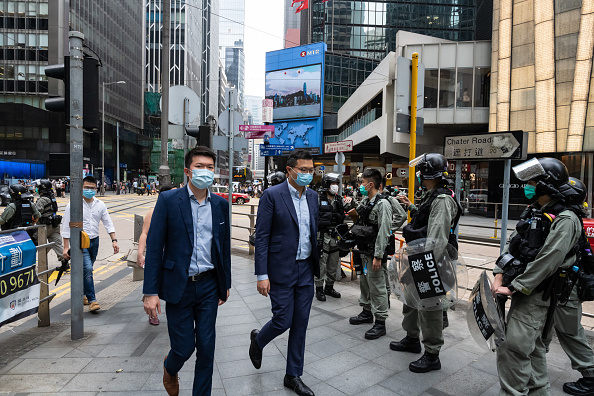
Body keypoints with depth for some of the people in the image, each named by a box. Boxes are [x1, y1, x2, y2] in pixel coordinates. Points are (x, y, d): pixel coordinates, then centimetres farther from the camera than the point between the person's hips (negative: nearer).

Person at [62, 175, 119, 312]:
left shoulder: (100, 205, 6)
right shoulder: (73, 205, -6)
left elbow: (108, 223, 7)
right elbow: (67, 227, -5)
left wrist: (114, 240, -4)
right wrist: (66, 247, -9)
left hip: (94, 241, 5)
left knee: (87, 269, 16)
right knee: (87, 269, -15)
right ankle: (92, 300, -9)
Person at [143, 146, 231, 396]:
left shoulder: (220, 204, 4)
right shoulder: (168, 200, -7)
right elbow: (154, 247, -9)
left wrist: (225, 284, 12)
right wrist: (151, 292, -11)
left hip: (209, 285, 3)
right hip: (179, 286, -3)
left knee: (206, 346, 9)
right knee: (183, 346, 8)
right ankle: (170, 369, 44)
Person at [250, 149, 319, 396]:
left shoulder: (312, 196, 7)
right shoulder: (272, 195, -11)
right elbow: (261, 237, -12)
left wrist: (317, 263, 12)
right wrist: (262, 275, -15)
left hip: (306, 270, 6)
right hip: (281, 270, -5)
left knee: (300, 324, 11)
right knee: (283, 321, 1)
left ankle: (293, 376, 28)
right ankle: (258, 341, 36)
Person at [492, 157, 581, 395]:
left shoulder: (564, 220, -16)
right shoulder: (532, 213, 11)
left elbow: (546, 262, -22)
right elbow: (511, 244, 9)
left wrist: (513, 287, -20)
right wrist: (499, 276, -2)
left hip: (537, 293, -9)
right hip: (522, 289, 9)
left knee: (513, 346, -10)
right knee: (533, 345, 20)